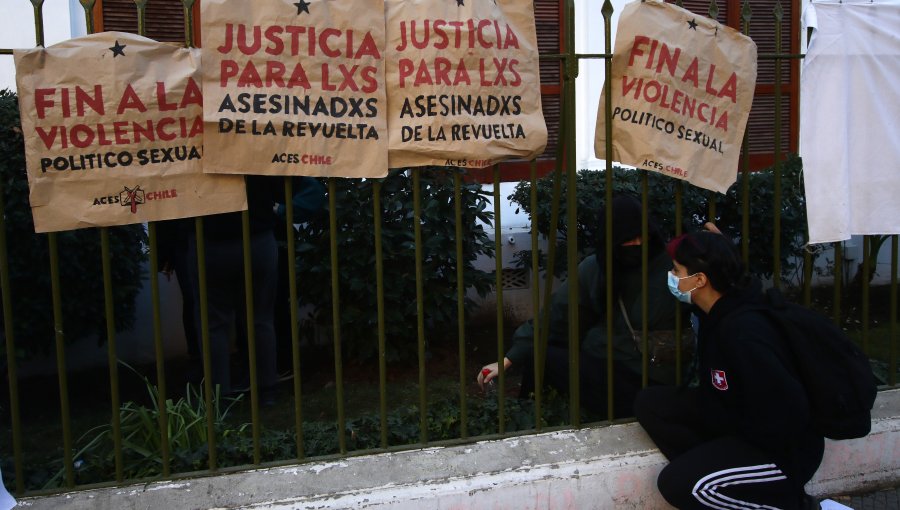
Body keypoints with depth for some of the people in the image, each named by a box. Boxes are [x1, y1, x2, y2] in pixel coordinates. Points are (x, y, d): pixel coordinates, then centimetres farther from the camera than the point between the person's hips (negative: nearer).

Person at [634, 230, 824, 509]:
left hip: (785, 448, -9)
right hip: (738, 420, 9)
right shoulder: (718, 313, -3)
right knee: (650, 403, -3)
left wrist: (738, 440, -16)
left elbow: (787, 411, -30)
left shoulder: (743, 333, -30)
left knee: (677, 484, -23)